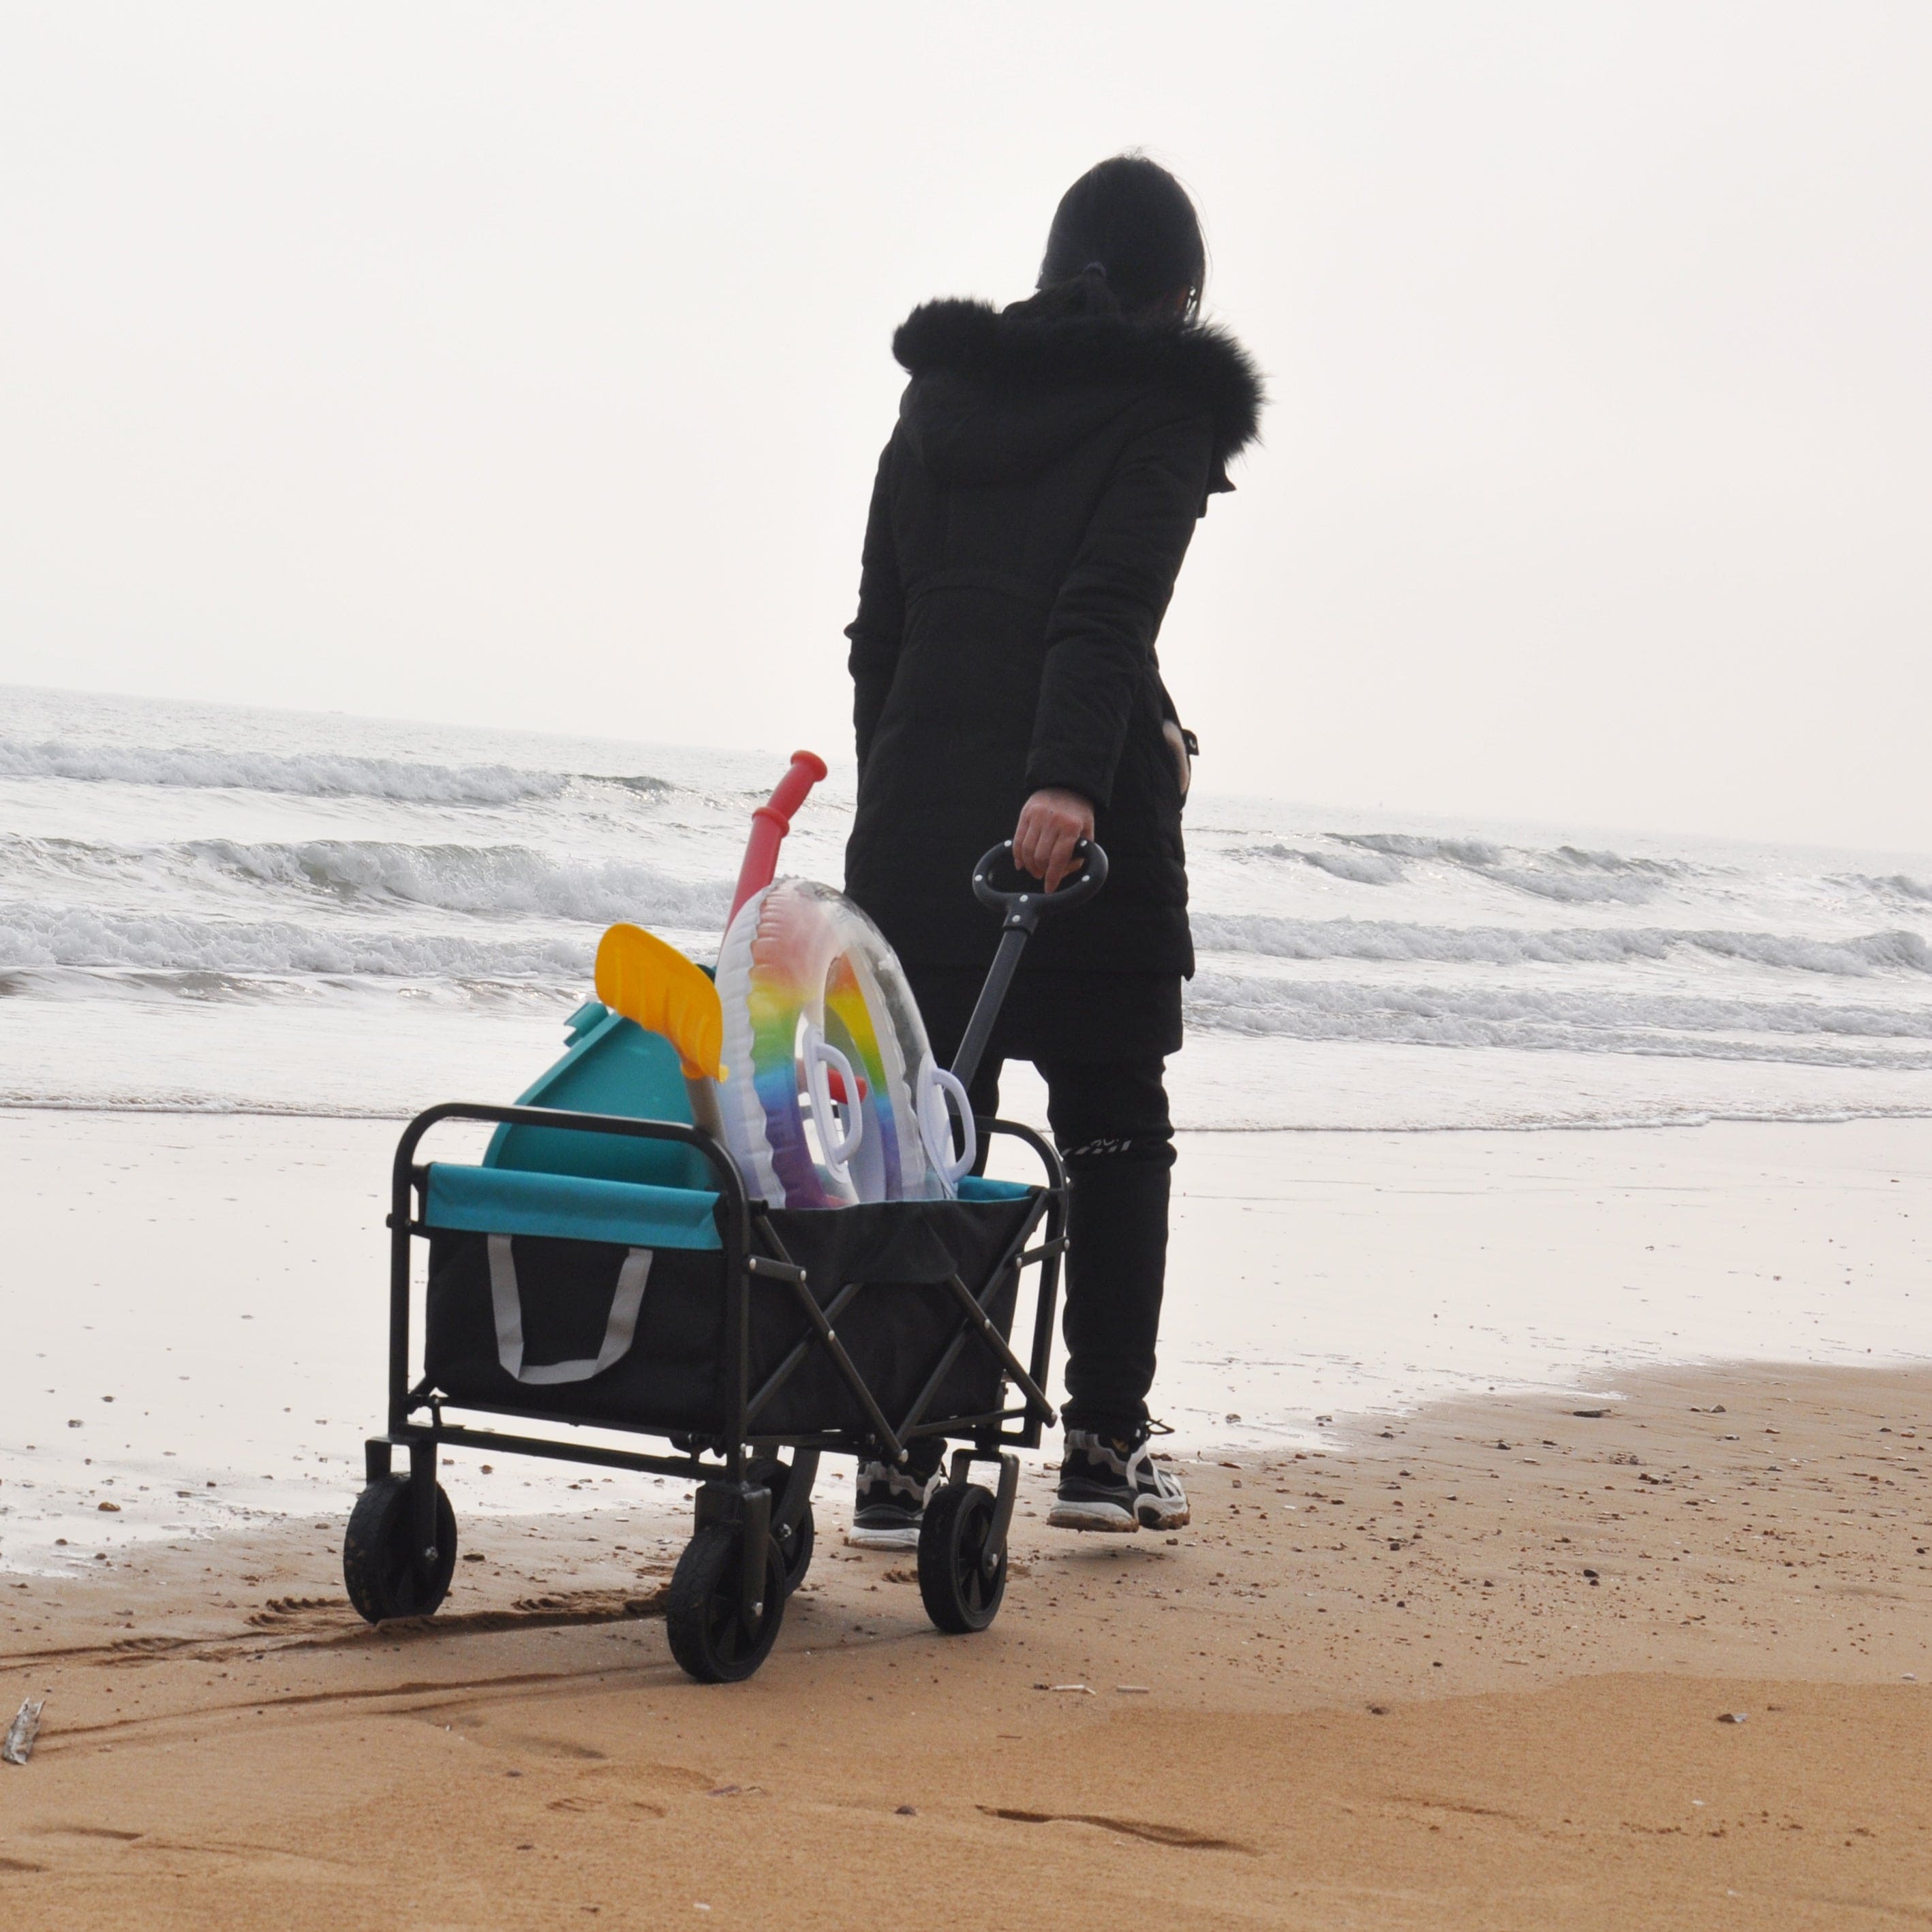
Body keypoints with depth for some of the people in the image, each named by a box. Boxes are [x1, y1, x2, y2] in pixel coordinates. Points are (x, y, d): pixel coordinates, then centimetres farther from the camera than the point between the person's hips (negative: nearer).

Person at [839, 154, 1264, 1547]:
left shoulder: (941, 393, 14)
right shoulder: (1167, 406, -1)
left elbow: (877, 626, 13)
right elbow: (1106, 608, -17)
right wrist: (1070, 780, -27)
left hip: (916, 808, 4)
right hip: (1083, 818, -4)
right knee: (1113, 1126, 10)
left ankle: (899, 1460, 0)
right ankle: (1106, 1443, 12)